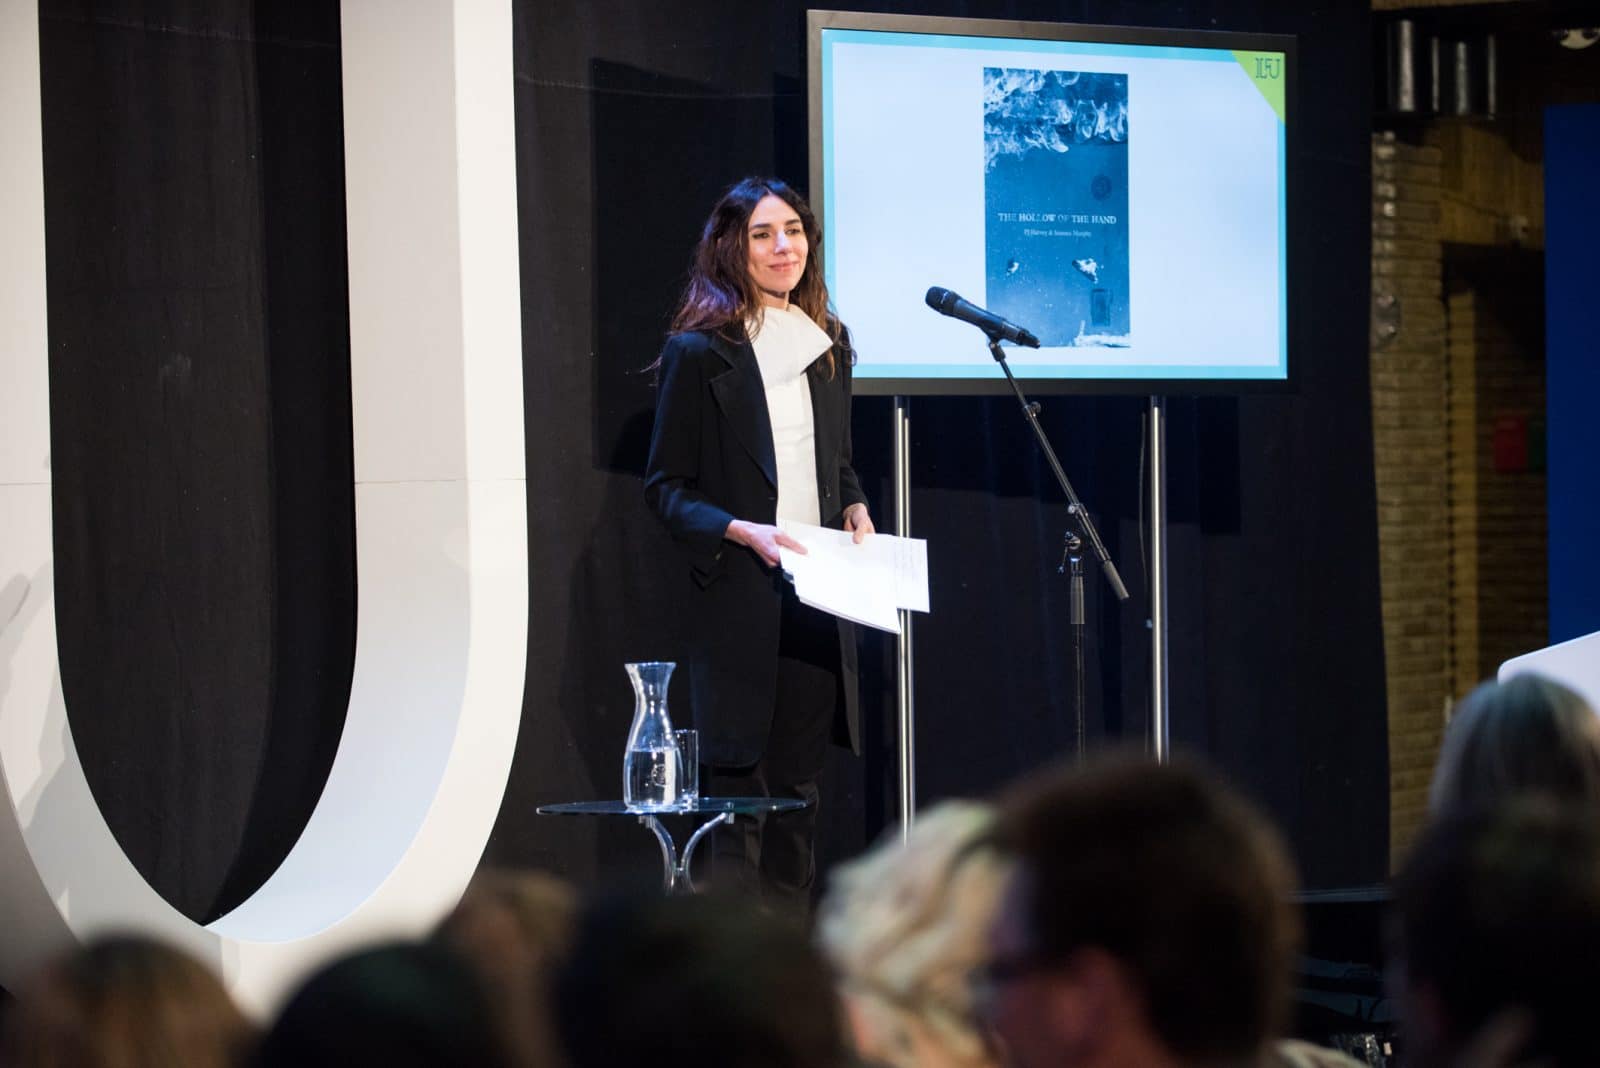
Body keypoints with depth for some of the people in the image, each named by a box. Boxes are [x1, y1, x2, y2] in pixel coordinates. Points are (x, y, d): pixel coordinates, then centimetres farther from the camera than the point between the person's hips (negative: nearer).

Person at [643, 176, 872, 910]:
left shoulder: (827, 347, 14)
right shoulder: (699, 352, -3)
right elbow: (665, 487, -4)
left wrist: (856, 511, 6)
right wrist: (742, 532, -18)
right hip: (739, 602, -5)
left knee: (799, 786, 8)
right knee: (740, 791, -6)